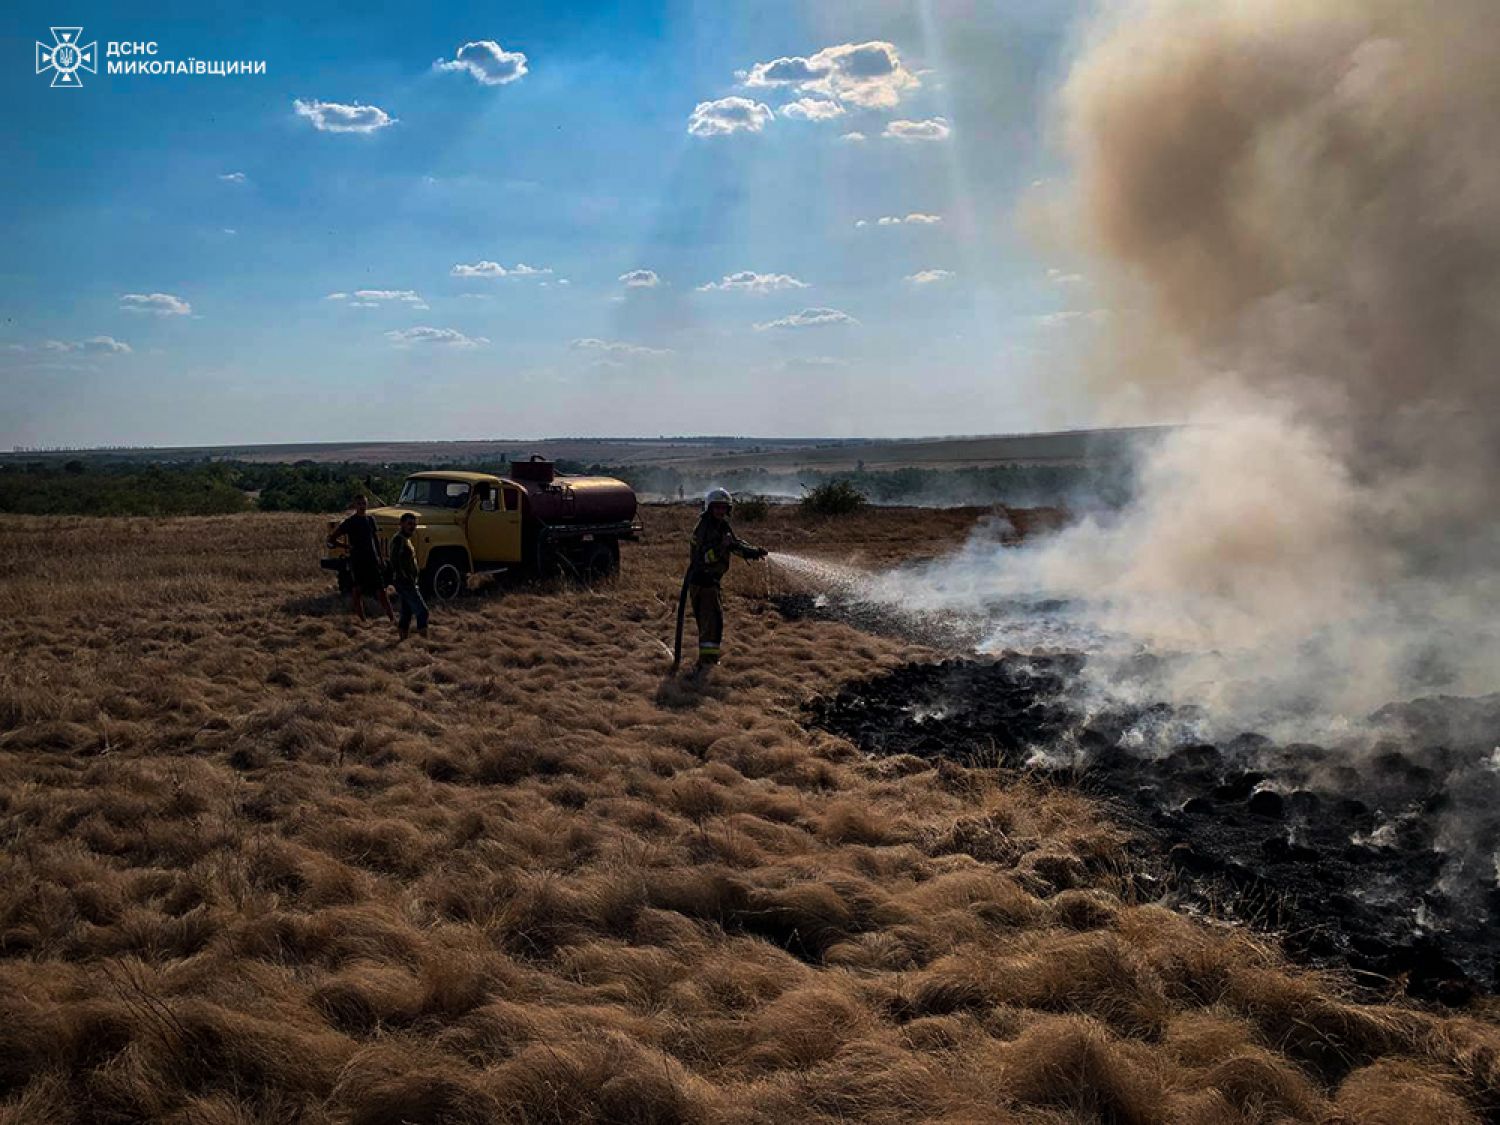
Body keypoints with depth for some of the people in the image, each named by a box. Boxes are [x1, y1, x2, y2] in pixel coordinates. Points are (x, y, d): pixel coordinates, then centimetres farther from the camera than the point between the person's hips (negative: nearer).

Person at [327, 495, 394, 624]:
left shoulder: (370, 520, 9)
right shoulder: (349, 522, -5)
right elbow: (331, 539, -5)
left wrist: (380, 557, 16)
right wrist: (347, 547, -11)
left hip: (372, 560, 3)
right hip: (357, 561, -3)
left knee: (380, 590, 2)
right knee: (358, 591, 3)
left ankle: (392, 618, 2)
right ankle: (361, 620, 9)